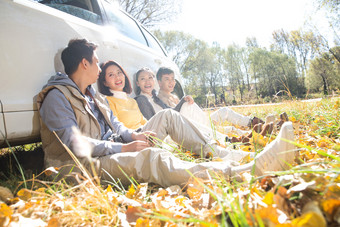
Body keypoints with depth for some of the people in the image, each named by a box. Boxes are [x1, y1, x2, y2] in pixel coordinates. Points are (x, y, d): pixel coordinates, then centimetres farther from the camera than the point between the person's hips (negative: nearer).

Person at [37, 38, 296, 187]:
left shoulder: (94, 95, 19)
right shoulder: (57, 96, -10)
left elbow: (115, 126, 20)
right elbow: (74, 143, -21)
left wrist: (133, 136, -3)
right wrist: (123, 147, -20)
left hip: (114, 151, 9)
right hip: (86, 165, -9)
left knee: (167, 116, 2)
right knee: (151, 158, -40)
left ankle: (218, 153, -5)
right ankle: (251, 169, -53)